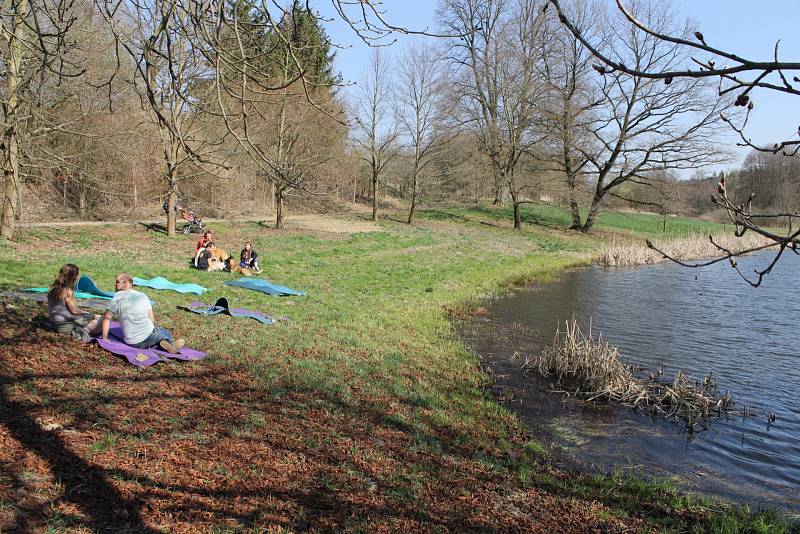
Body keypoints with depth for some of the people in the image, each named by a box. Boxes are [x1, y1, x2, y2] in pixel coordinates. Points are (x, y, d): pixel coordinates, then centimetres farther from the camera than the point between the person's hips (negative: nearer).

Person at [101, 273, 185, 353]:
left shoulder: (118, 297, 2)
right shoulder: (143, 295, 11)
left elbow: (107, 318, -1)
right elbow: (152, 319, 10)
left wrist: (105, 338, 7)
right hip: (148, 336, 0)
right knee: (167, 334, 29)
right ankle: (167, 342, -6)